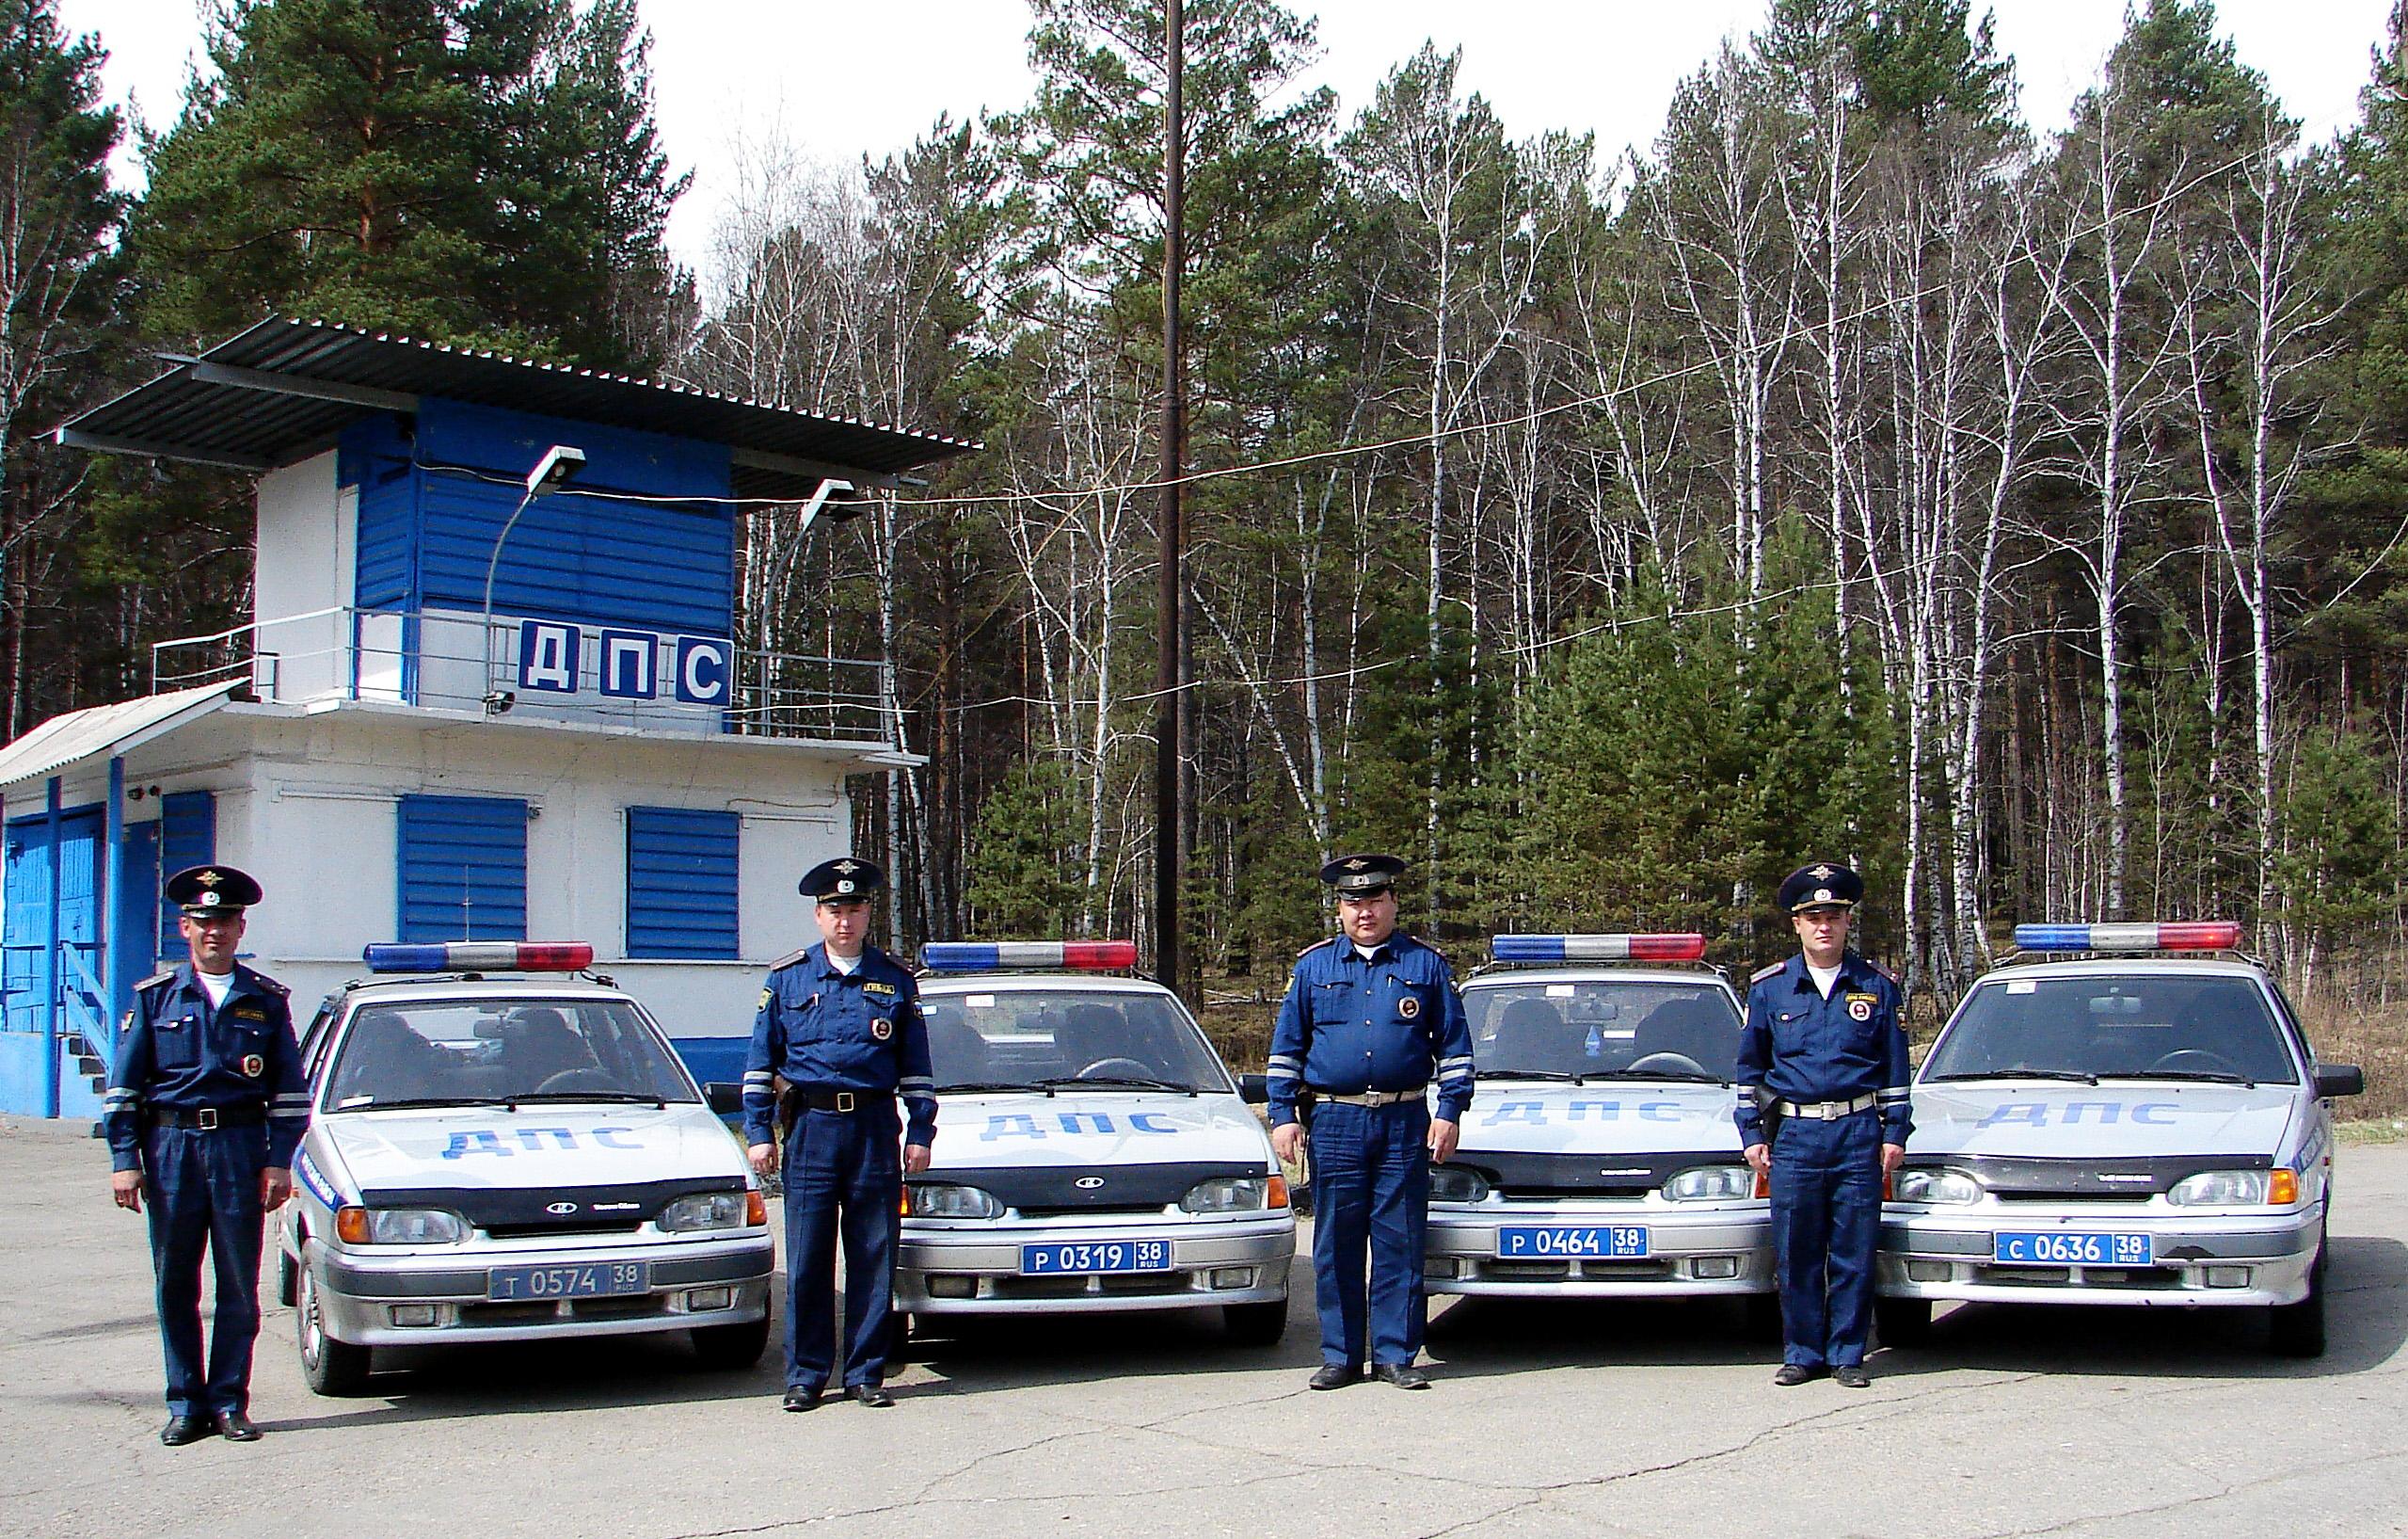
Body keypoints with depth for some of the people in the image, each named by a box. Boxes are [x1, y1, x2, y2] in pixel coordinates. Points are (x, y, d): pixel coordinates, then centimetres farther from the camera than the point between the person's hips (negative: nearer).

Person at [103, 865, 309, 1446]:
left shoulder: (267, 1000, 8)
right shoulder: (155, 996, 9)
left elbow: (290, 1091, 7)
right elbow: (122, 1086, 6)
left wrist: (279, 1162, -1)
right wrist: (124, 1160, -2)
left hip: (241, 1147, 0)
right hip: (170, 1147, 0)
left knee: (239, 1287, 1)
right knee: (175, 1285, 4)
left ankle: (229, 1403, 9)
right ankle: (185, 1404, 13)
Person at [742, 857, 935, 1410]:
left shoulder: (895, 980, 9)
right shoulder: (787, 977, 8)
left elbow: (916, 1067, 11)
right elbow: (761, 1059, 8)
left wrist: (920, 1134, 4)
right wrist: (758, 1132, 1)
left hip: (876, 1128, 1)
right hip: (810, 1127, 0)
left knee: (873, 1259, 3)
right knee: (807, 1261, 0)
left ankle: (866, 1374, 11)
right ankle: (805, 1375, 9)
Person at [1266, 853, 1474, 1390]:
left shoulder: (1427, 965, 8)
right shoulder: (1313, 966, 10)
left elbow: (1454, 1045, 9)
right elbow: (1286, 1044, 11)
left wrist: (1449, 1111, 0)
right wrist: (1283, 1113, 3)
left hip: (1405, 1123, -1)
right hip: (1335, 1121, 1)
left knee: (1400, 1244, 1)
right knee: (1336, 1245, 3)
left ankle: (1396, 1354, 8)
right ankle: (1340, 1355, 11)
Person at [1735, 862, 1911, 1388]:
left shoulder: (1877, 987, 8)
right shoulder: (1769, 989, 8)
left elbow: (1895, 1068, 11)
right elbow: (1749, 1067, 12)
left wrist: (1894, 1133, 4)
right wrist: (1753, 1135, 6)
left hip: (1859, 1133, 0)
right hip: (1793, 1134, 0)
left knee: (1854, 1254, 1)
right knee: (1796, 1255, 2)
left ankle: (1847, 1355, 10)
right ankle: (1802, 1354, 12)